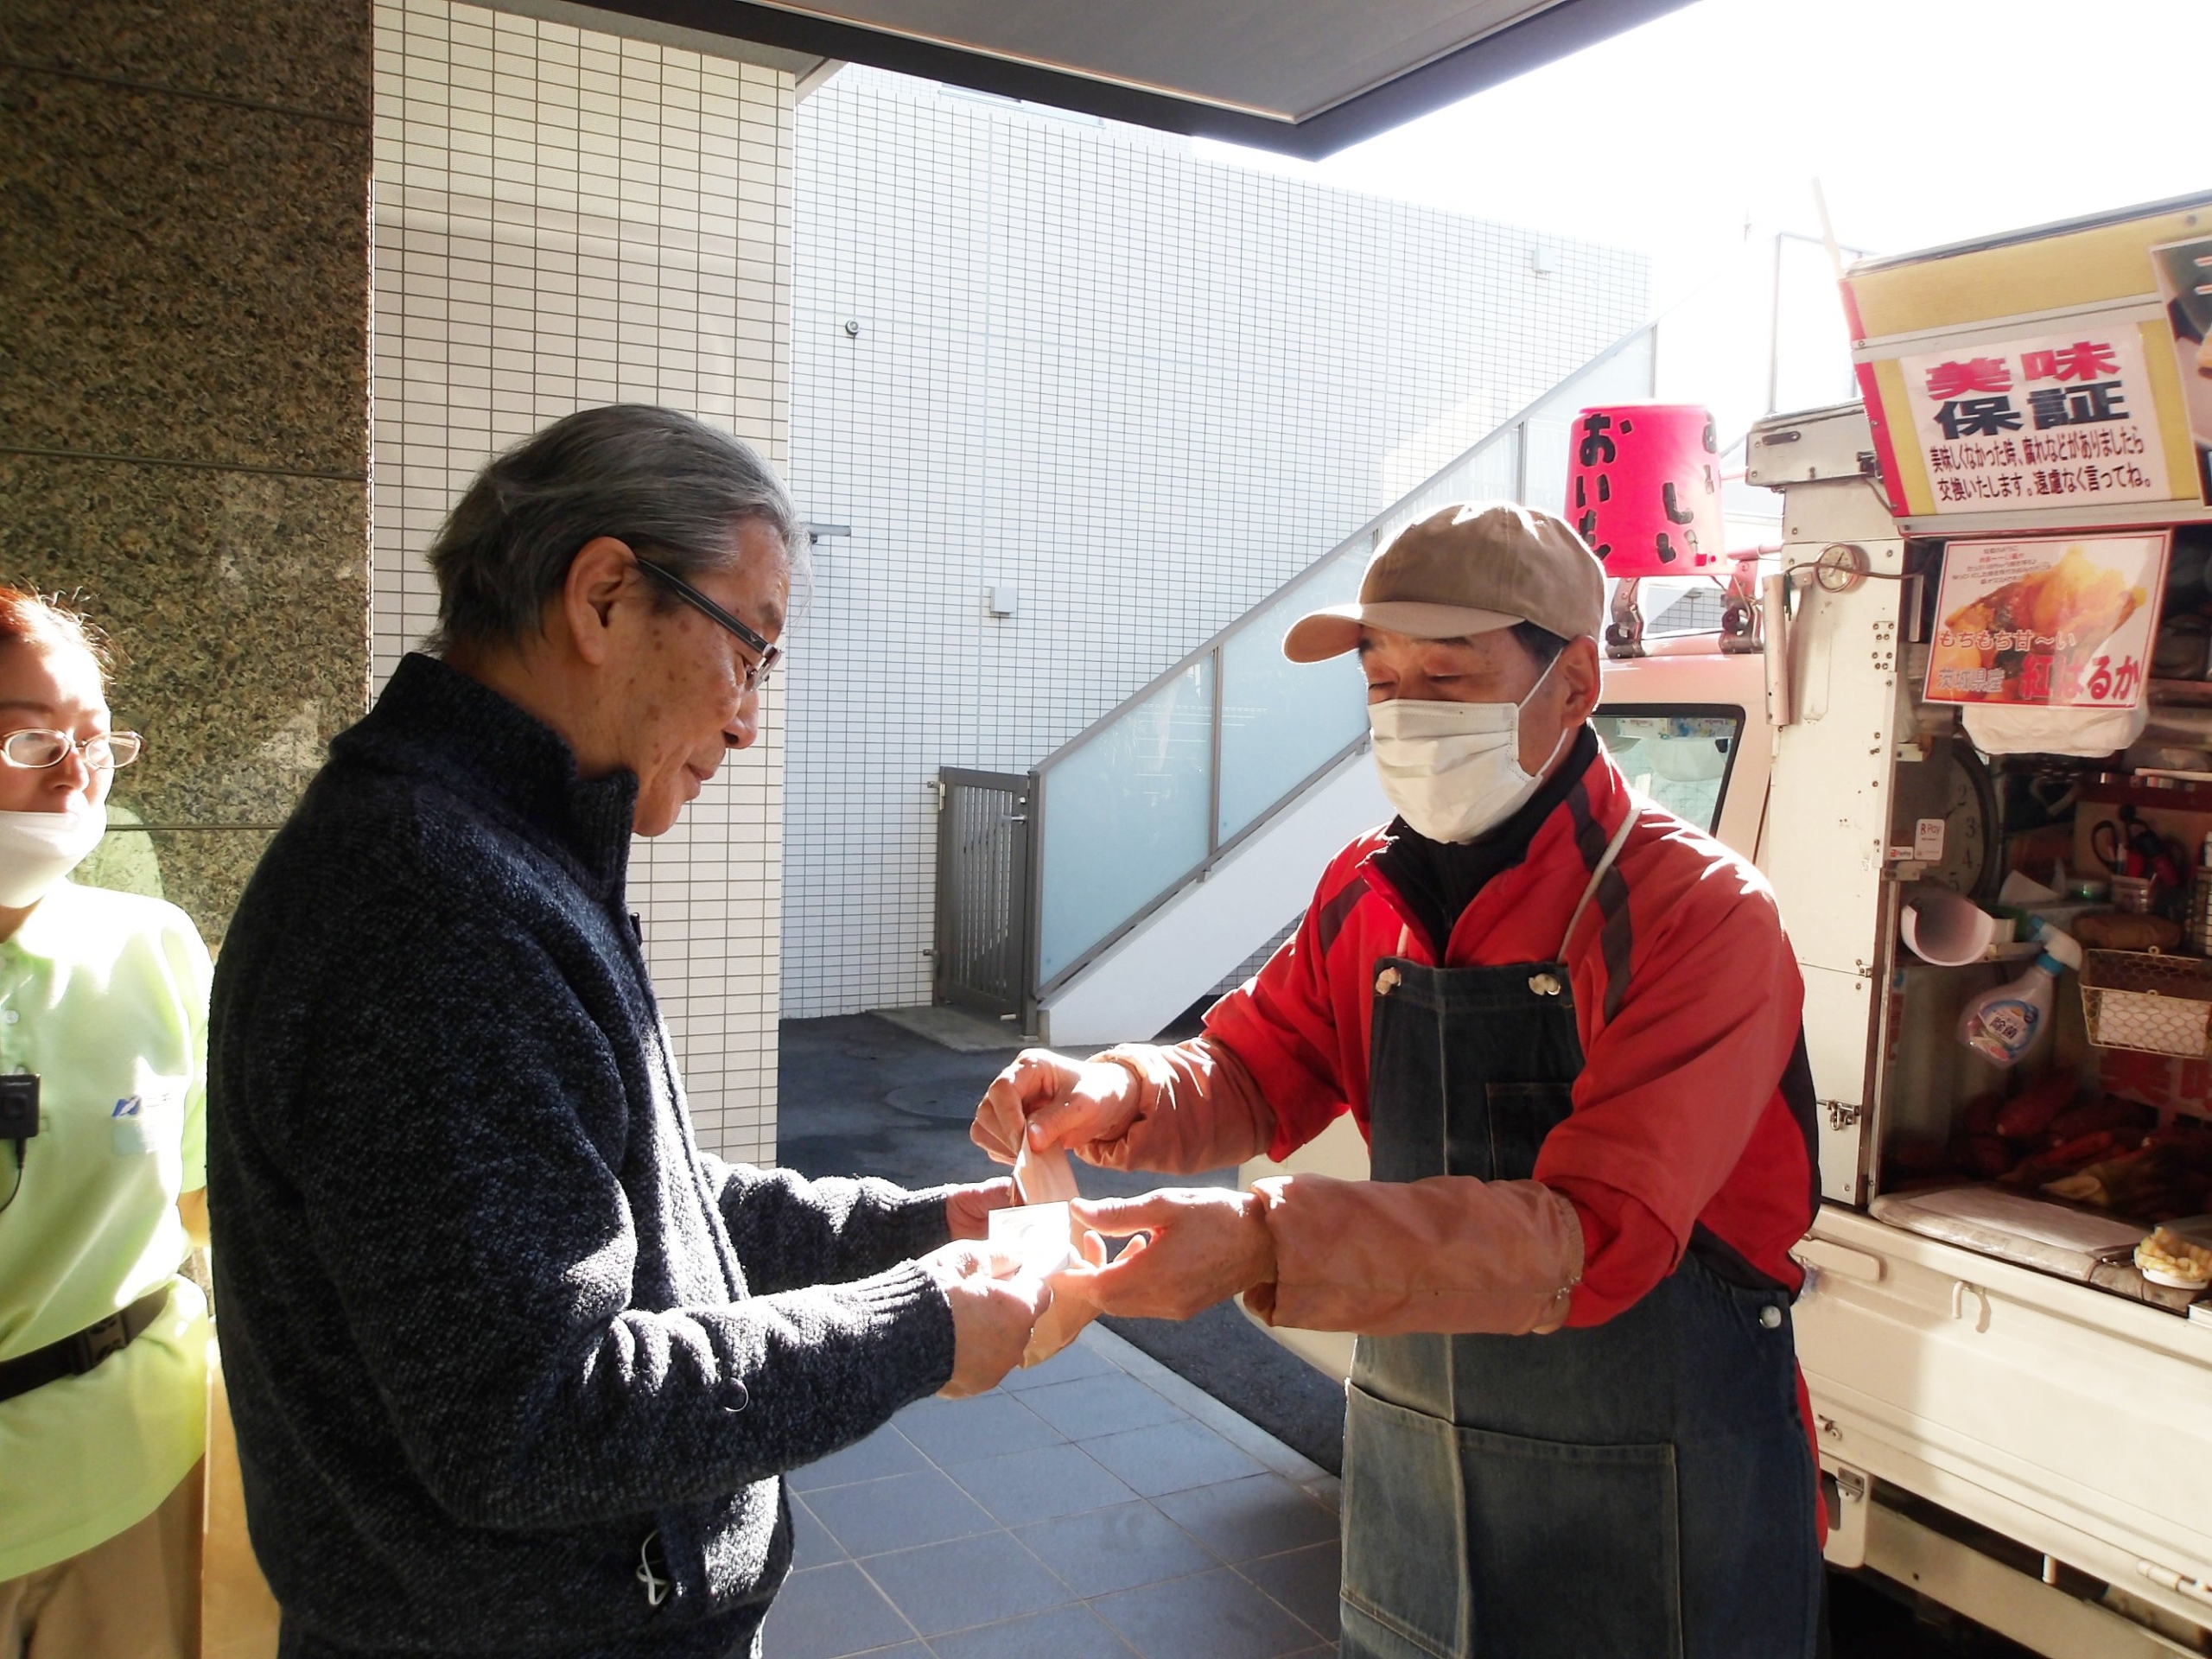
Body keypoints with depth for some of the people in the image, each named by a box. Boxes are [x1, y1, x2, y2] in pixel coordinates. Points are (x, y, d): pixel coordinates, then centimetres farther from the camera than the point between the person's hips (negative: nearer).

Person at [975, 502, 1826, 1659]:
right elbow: (1253, 1072, 5)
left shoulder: (1698, 911, -21)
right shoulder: (1367, 893, 0)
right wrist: (1121, 1096, -18)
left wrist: (1267, 1244, -39)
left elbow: (1596, 1236, -29)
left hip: (1649, 1514, -5)